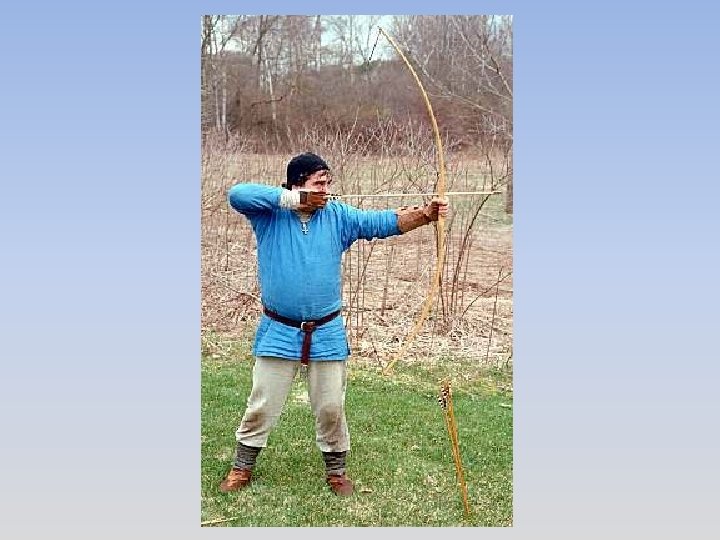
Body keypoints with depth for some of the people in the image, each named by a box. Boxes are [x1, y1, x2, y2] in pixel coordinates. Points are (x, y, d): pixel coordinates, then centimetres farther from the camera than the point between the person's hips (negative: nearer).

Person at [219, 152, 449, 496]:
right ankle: (243, 467, 30)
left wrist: (424, 214, -25)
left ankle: (336, 470, 31)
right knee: (261, 406, 10)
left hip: (326, 334, 2)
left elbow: (384, 222, -9)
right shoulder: (270, 213, -8)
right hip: (278, 332, -1)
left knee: (331, 408, 11)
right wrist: (293, 199, -25)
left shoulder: (338, 216, -2)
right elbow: (237, 194, -24)